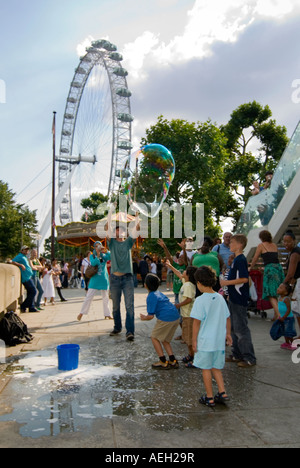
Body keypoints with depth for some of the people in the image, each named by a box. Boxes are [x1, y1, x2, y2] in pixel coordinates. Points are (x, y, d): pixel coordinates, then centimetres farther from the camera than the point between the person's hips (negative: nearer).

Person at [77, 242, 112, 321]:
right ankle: (82, 313, 9)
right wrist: (98, 255, -26)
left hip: (104, 279, 2)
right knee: (89, 297, -4)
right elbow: (93, 263, -17)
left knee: (106, 298, 8)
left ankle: (107, 315, 19)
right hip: (95, 279, -1)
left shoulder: (104, 256, 5)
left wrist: (106, 252, -29)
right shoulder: (92, 256, 3)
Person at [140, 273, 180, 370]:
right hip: (176, 318, 8)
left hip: (166, 319, -8)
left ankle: (163, 362, 10)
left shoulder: (151, 297, -9)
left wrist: (144, 318, 11)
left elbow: (151, 316, -11)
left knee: (155, 338, 10)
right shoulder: (159, 293, 17)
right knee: (164, 339, 22)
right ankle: (173, 361, 18)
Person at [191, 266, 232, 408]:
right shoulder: (220, 298, 2)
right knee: (216, 367, 20)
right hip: (219, 340, 6)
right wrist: (228, 334, 22)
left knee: (206, 369, 9)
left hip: (205, 341, -5)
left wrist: (194, 340, -6)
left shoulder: (200, 300, -16)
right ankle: (222, 393, 17)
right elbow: (227, 318, 10)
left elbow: (197, 322, -15)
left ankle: (209, 398, 18)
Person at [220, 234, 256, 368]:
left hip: (239, 300, -10)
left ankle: (249, 358, 5)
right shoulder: (236, 259, 13)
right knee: (234, 328, 16)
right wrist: (226, 282, 14)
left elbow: (244, 278, -25)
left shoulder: (240, 260, -17)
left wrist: (227, 282, -20)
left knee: (241, 329, -4)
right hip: (234, 299, 10)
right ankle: (237, 355, 26)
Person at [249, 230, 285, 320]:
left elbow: (255, 259, 9)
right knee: (277, 293, 12)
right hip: (279, 267, 6)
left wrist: (250, 268, 25)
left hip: (270, 269, -6)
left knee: (271, 294, -8)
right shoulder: (274, 245, 20)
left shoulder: (261, 245, 4)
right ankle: (275, 315, 15)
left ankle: (278, 314, -21)